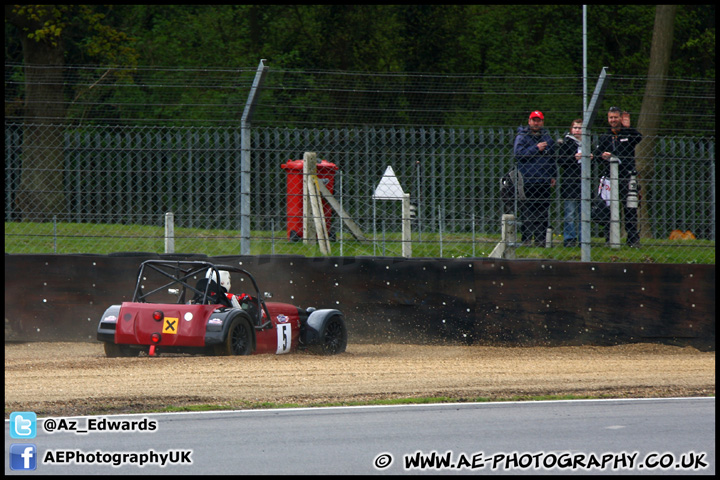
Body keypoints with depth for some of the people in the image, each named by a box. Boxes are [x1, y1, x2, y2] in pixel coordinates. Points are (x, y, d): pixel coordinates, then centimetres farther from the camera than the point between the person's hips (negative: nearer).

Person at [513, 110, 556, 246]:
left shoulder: (547, 138, 18)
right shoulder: (521, 137, 3)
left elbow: (553, 158, 24)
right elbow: (518, 154, -10)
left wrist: (553, 176, 15)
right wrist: (536, 149, -13)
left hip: (544, 182, 4)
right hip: (527, 182, -4)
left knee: (543, 213, 3)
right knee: (526, 213, -6)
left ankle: (540, 238, 6)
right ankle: (526, 238, -4)